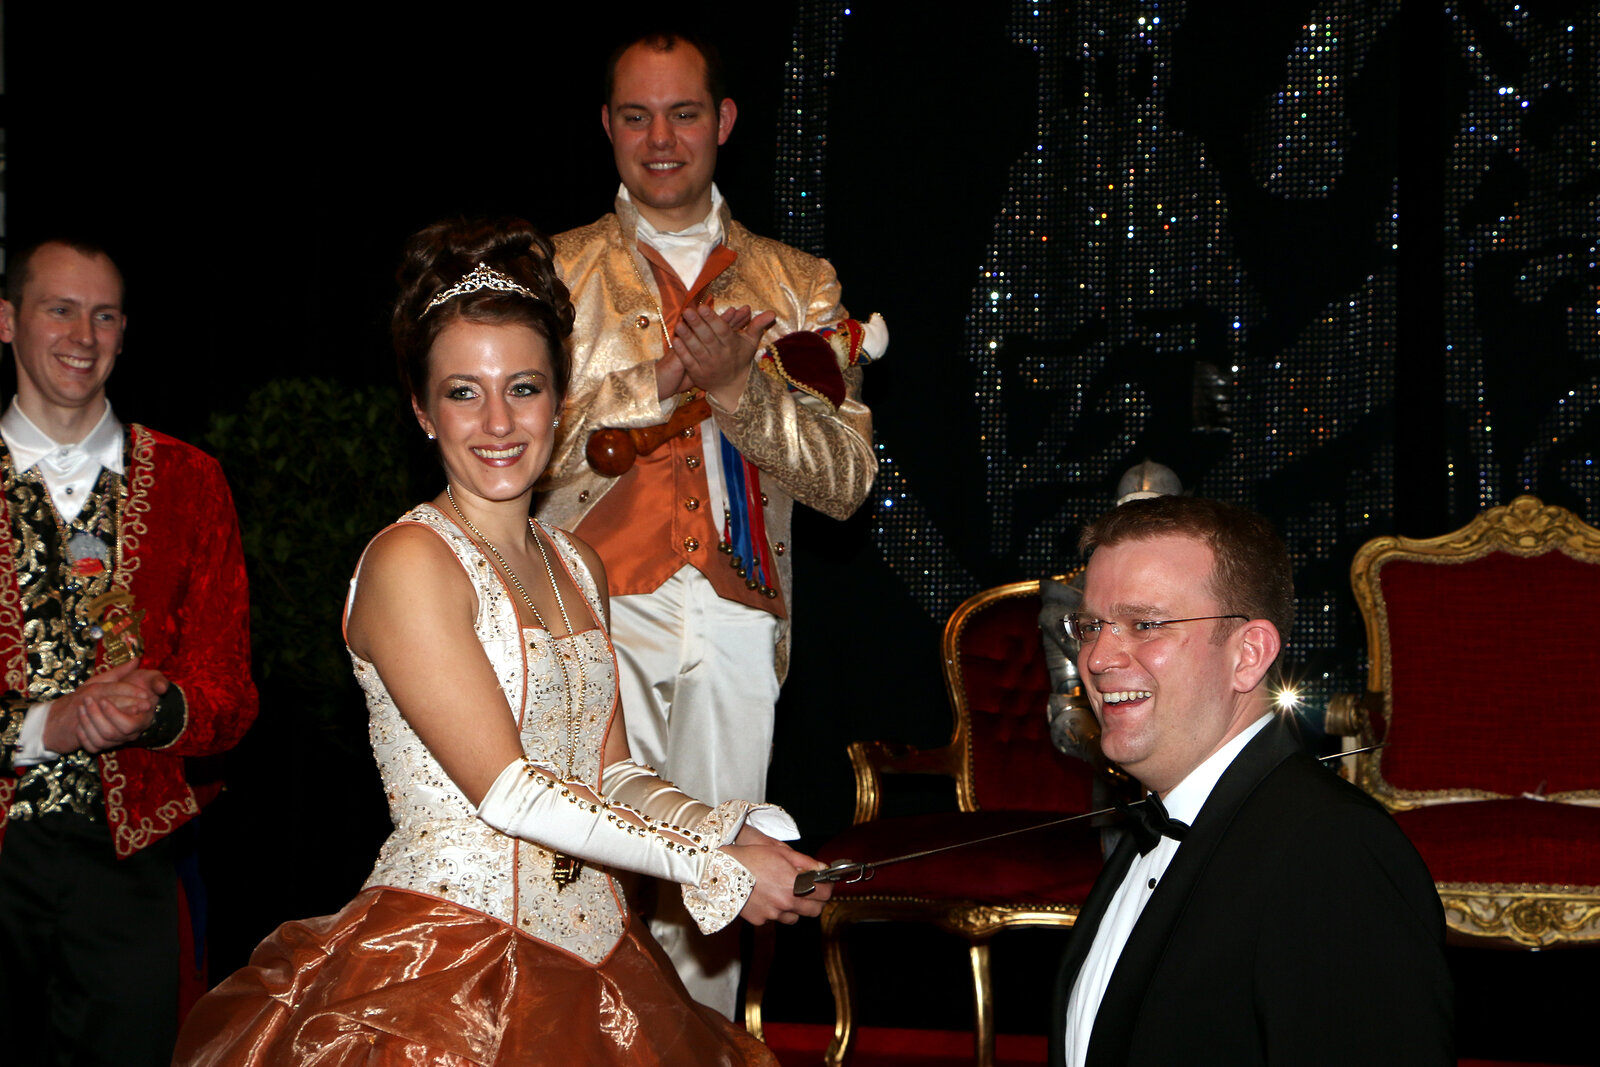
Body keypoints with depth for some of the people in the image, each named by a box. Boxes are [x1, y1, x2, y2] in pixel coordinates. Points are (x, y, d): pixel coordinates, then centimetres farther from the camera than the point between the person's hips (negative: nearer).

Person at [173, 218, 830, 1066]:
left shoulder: (577, 568, 13)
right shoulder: (408, 562, -11)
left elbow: (609, 776, 12)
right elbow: (506, 790, -16)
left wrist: (733, 834, -7)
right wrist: (713, 866, -13)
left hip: (591, 961, 7)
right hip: (444, 968, -7)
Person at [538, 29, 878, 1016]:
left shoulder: (799, 285, 15)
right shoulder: (554, 273, 10)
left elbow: (848, 477, 4)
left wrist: (737, 388, -12)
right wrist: (666, 380, -15)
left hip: (737, 617, 2)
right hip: (600, 610, -2)